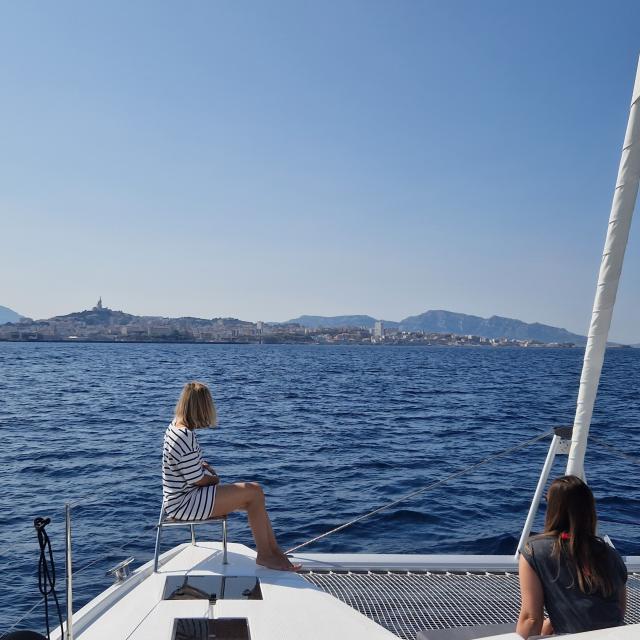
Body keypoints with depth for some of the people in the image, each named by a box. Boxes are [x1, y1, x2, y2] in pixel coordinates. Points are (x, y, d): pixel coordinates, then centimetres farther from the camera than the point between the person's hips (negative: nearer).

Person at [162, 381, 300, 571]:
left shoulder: (176, 427, 7)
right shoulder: (184, 437, -25)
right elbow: (199, 480, -20)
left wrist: (206, 466, 4)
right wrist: (214, 478, 1)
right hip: (183, 503, -10)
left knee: (255, 492, 5)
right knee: (254, 492, -15)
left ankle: (274, 551, 8)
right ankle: (264, 555, -2)